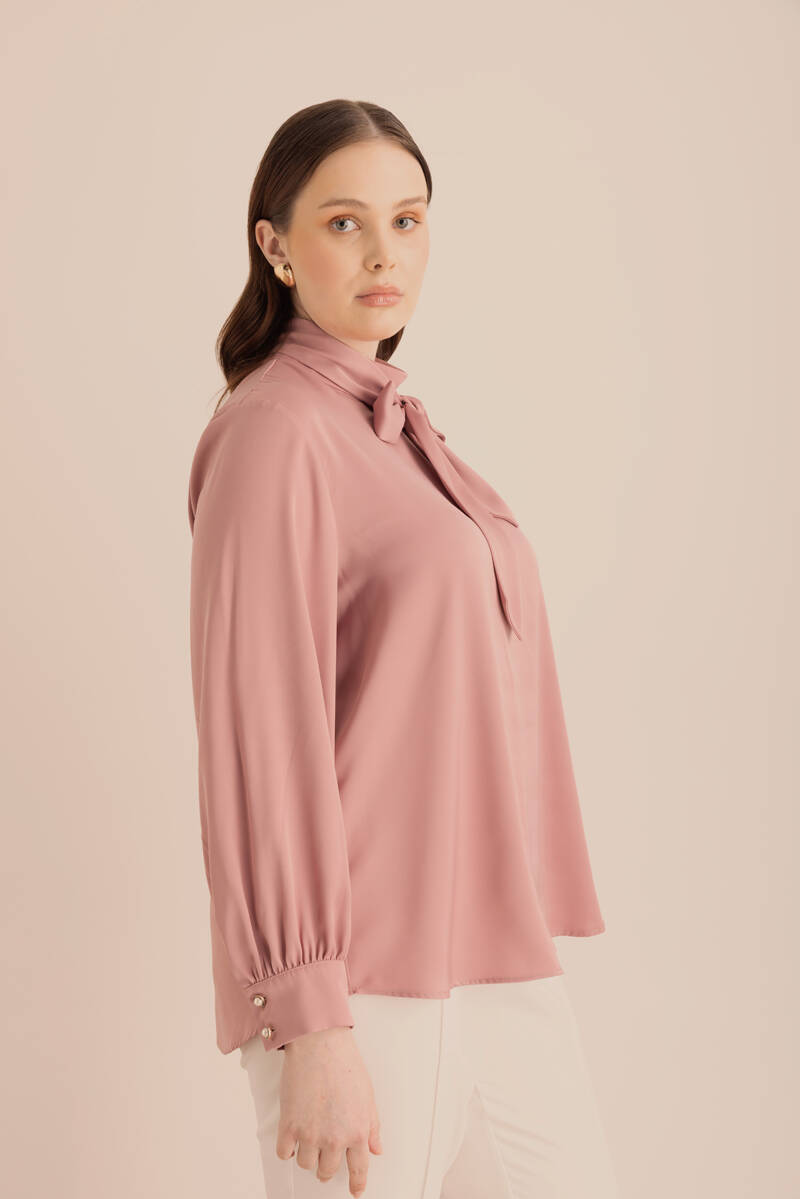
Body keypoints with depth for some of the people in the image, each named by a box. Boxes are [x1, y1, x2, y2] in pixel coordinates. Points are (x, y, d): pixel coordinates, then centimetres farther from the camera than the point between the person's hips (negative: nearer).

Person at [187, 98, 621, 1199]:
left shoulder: (399, 430, 16)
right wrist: (311, 1024, -19)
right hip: (364, 980, -8)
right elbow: (259, 735, -16)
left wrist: (527, 934, 19)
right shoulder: (272, 430, -10)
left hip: (492, 960, 8)